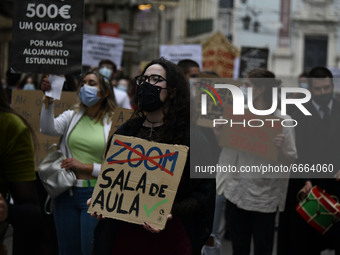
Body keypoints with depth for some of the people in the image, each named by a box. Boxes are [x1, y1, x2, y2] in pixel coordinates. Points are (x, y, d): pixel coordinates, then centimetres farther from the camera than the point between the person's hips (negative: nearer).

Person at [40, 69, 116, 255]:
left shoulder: (113, 123, -5)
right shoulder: (72, 116, 8)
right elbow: (48, 128, -12)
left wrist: (84, 166, -13)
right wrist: (49, 100, -23)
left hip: (94, 193, -4)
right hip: (66, 192, 4)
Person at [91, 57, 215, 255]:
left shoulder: (191, 138, -4)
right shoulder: (125, 132, 11)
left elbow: (204, 195, -8)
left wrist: (171, 212, -23)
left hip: (169, 238, -4)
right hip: (122, 236, 4)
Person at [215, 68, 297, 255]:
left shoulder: (282, 121, -10)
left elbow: (290, 161, -8)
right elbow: (225, 144, 15)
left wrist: (280, 148, -28)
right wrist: (217, 131, -3)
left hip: (264, 196, -4)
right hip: (236, 192, 4)